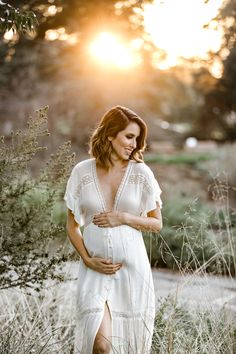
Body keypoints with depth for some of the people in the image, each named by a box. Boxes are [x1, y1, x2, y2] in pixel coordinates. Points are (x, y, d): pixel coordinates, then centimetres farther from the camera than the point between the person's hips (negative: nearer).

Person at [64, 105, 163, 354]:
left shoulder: (141, 173, 1)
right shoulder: (82, 172, 1)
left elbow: (157, 224, 6)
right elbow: (72, 224, 8)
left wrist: (124, 218, -10)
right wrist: (87, 259, -6)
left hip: (132, 268, 1)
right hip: (94, 270, -1)